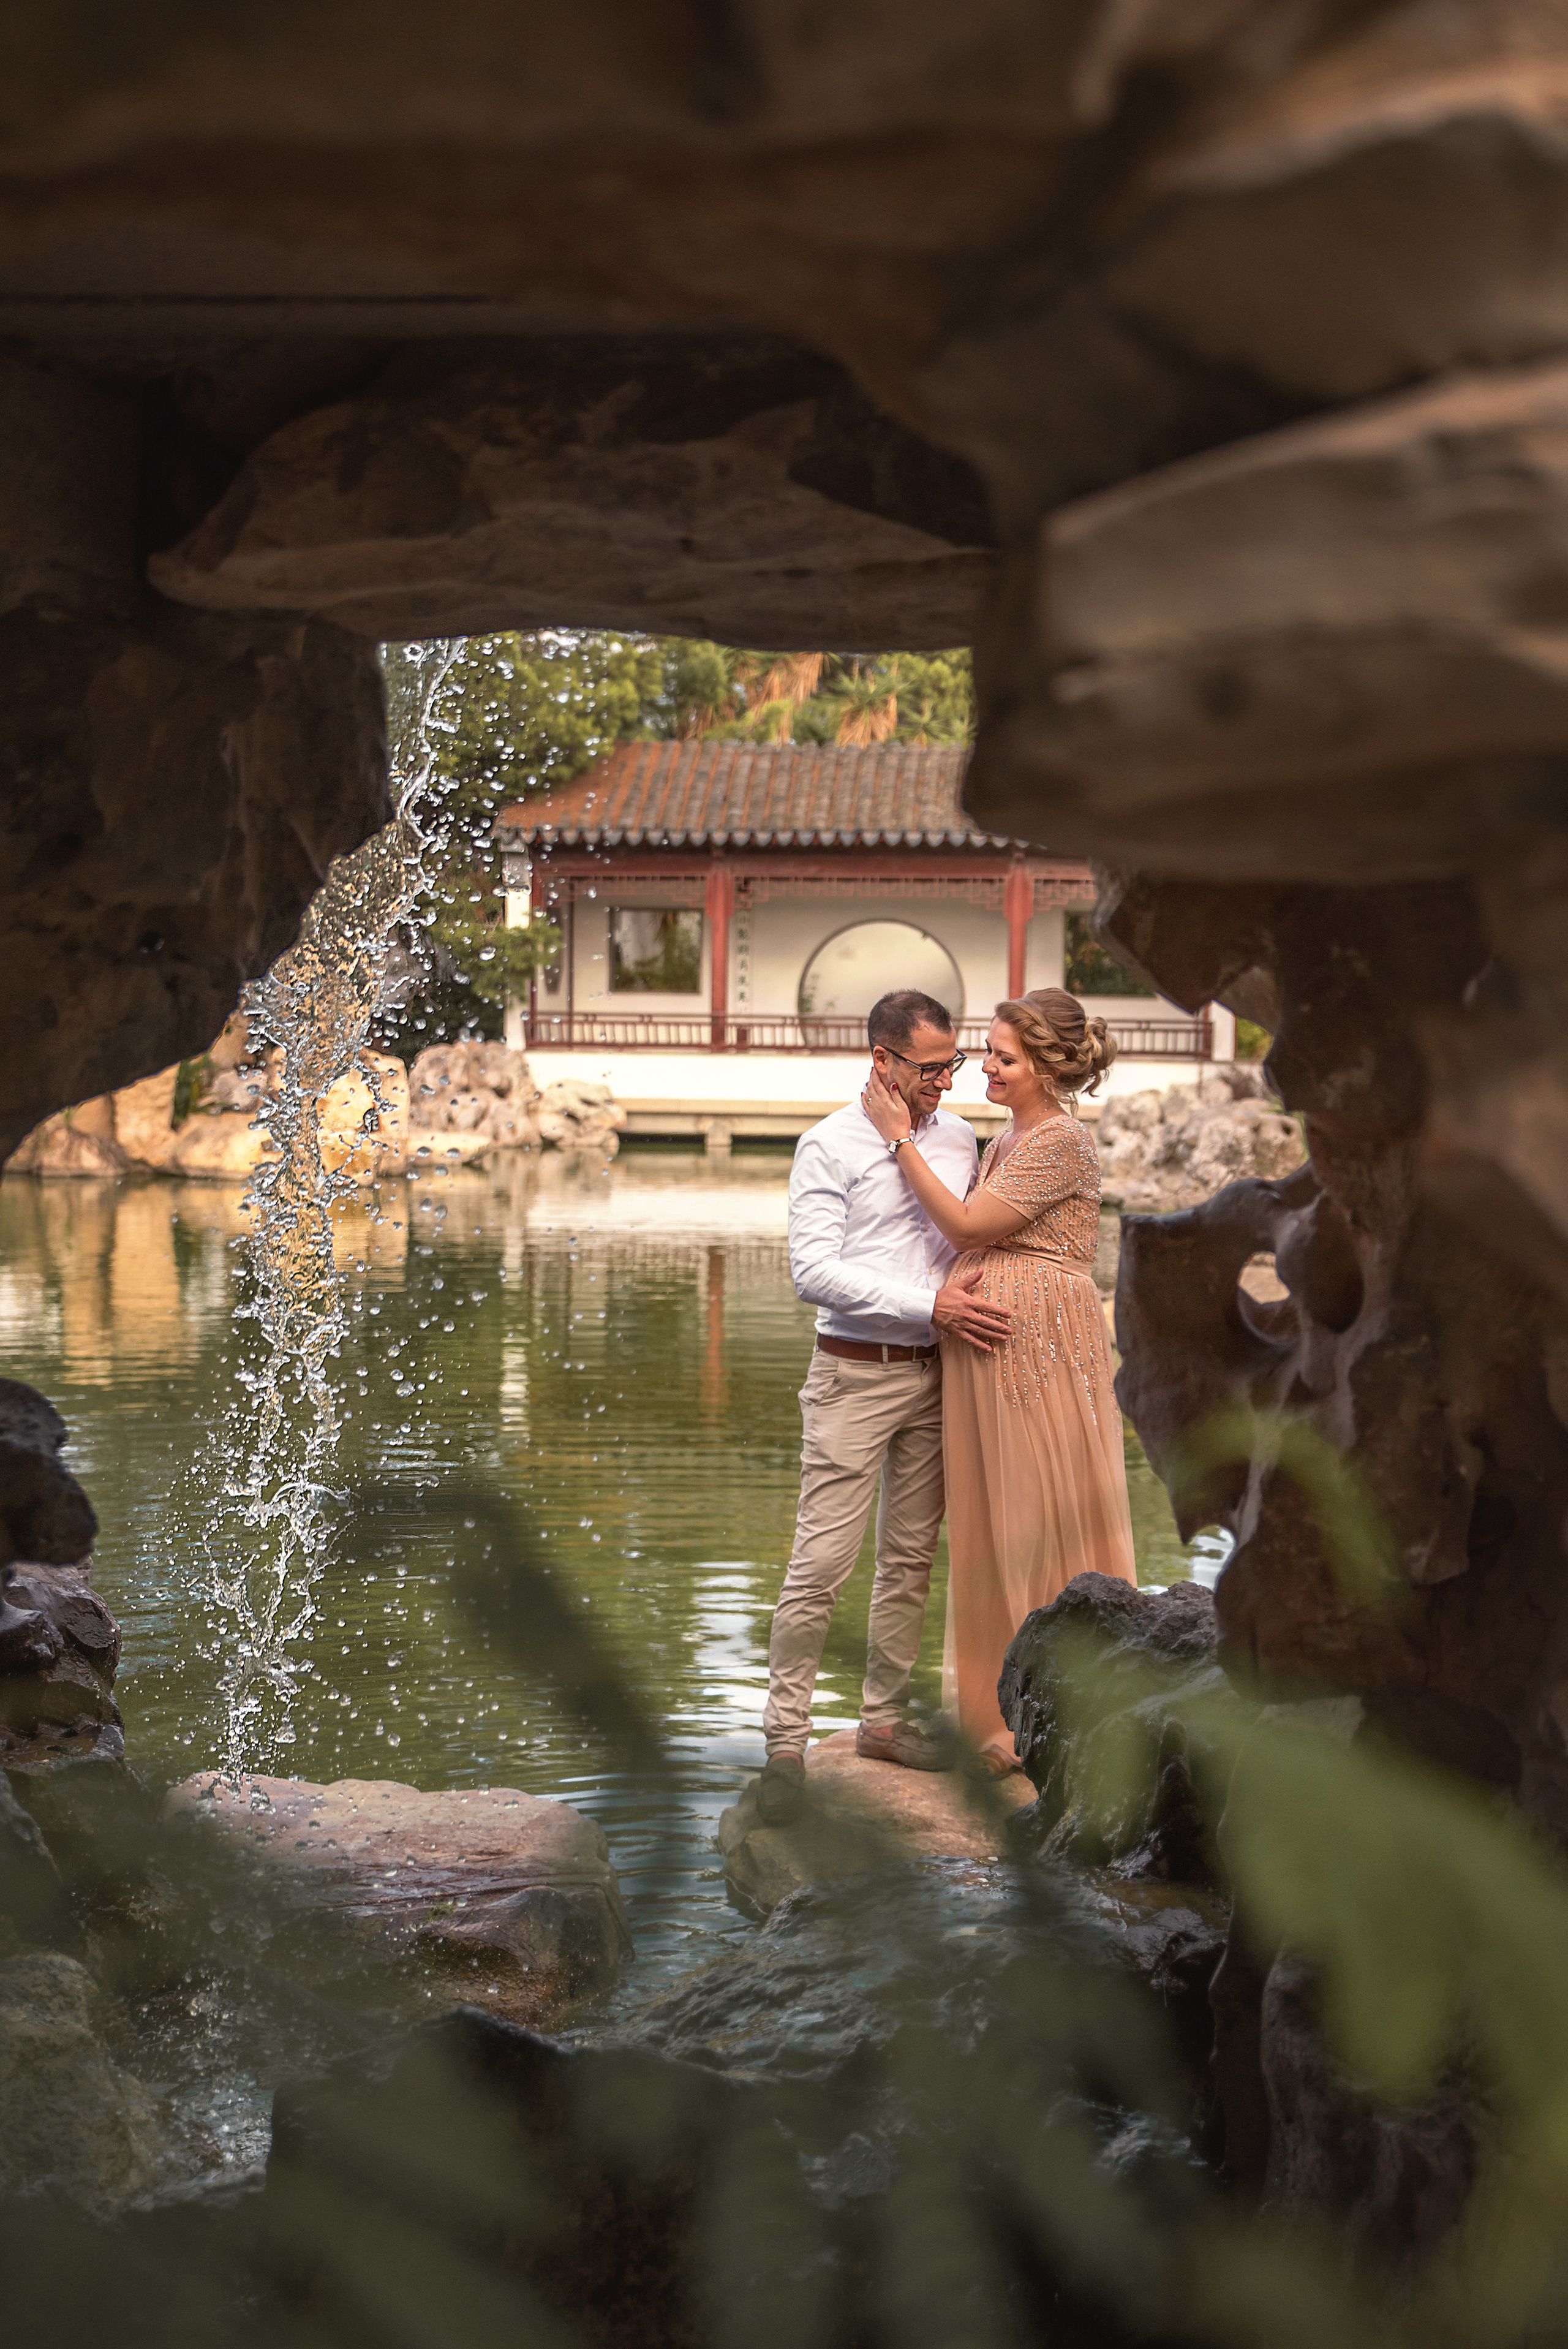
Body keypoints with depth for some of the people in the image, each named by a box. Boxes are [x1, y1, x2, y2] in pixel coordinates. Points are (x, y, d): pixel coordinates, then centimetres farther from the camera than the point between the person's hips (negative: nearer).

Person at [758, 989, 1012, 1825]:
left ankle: (883, 1718, 23)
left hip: (934, 1376, 6)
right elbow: (815, 1270, -14)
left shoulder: (959, 1139, 11)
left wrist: (970, 1301, 1)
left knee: (912, 1557, 11)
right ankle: (785, 1742, -3)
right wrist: (930, 1305, -18)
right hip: (855, 1375, -6)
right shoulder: (830, 1146, -7)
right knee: (823, 1560, -9)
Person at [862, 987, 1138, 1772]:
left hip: (1041, 1351, -9)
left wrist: (902, 1138, -12)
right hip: (985, 1347, 9)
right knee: (998, 1523, 12)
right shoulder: (1008, 1139, 15)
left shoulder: (1061, 1141, -13)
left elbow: (967, 1225, -15)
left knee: (1047, 1522, -1)